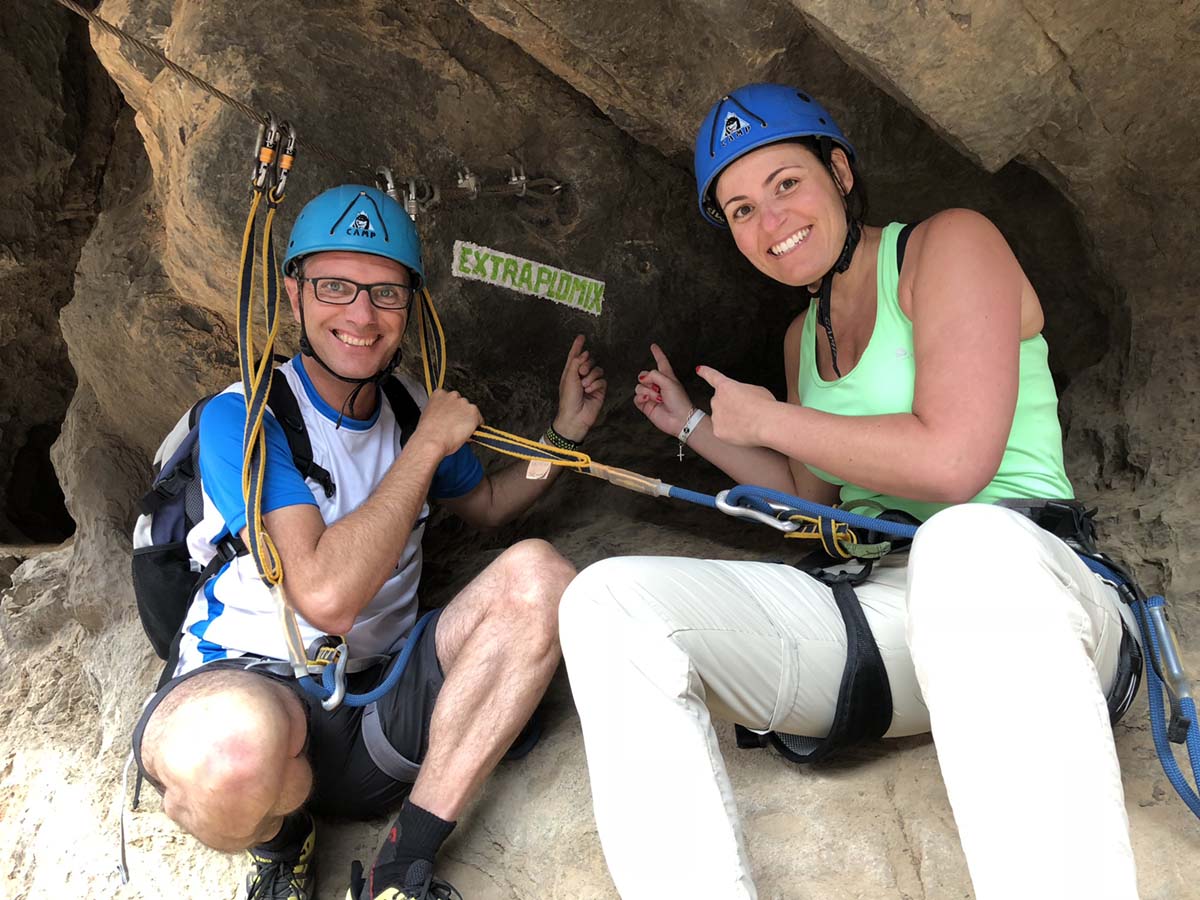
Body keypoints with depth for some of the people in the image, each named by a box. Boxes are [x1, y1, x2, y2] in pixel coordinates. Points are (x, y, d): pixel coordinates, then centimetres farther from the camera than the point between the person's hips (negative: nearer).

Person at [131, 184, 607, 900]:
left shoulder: (411, 409, 7)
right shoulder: (244, 417, -13)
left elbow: (487, 506, 28)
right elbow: (327, 596, -26)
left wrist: (567, 430, 12)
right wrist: (428, 445, -18)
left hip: (380, 694, 6)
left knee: (537, 574, -18)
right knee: (232, 739, -43)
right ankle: (283, 833, -1)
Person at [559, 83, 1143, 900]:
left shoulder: (949, 243, 0)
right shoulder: (804, 333, 22)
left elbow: (953, 463, -14)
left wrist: (768, 420, -2)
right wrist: (695, 427, 28)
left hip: (1023, 580, -6)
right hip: (870, 605, 6)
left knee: (970, 544, -44)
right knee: (607, 599, -15)